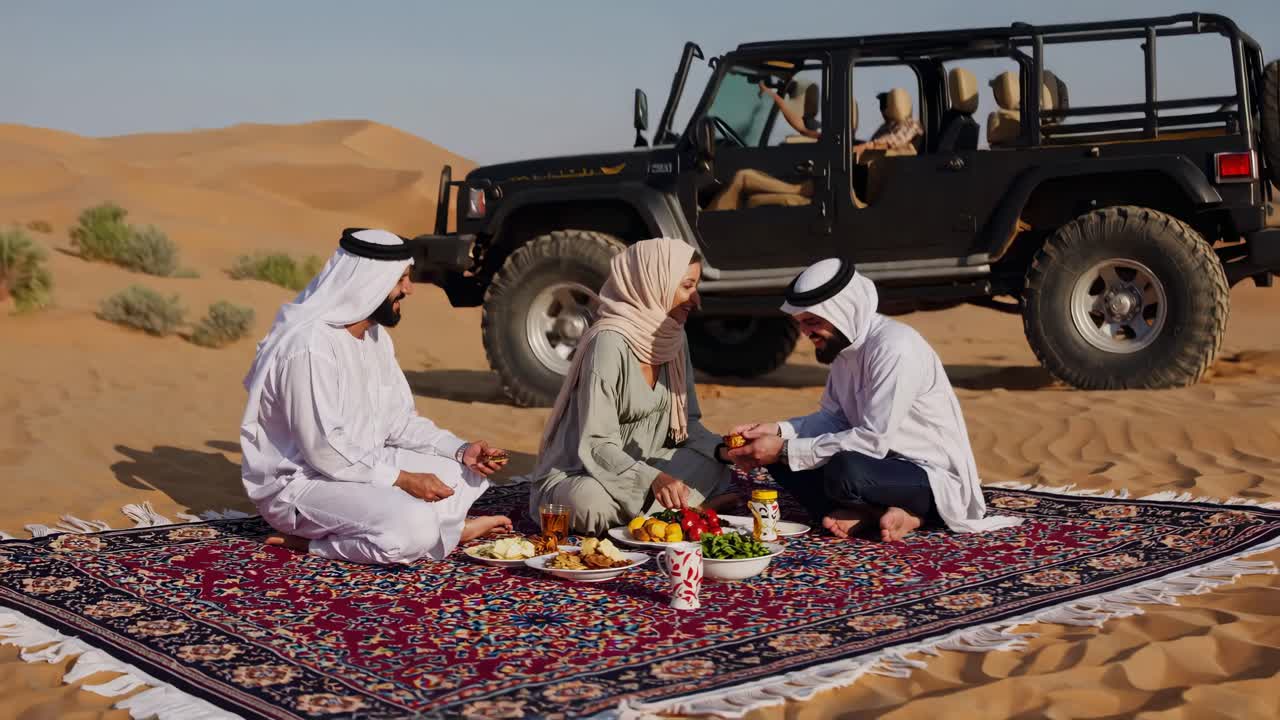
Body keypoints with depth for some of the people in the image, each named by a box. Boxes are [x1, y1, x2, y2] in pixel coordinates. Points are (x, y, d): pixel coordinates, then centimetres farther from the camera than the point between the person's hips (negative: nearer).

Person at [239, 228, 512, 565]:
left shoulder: (375, 335, 7)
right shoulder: (310, 345, -23)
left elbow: (399, 420, 11)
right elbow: (323, 450, -25)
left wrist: (461, 450, -4)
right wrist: (403, 480, -20)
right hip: (299, 485, -10)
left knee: (468, 474, 7)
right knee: (413, 529, -34)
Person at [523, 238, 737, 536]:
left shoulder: (674, 338, 3)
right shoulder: (608, 342, -22)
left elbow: (687, 423, 9)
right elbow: (596, 445, -25)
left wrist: (721, 449, -11)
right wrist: (652, 478, -40)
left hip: (639, 467, 7)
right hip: (577, 474, -7)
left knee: (716, 466, -12)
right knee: (590, 501, -39)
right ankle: (687, 506, -21)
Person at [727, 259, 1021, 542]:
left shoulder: (895, 346, -23)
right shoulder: (845, 343, 5)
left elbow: (874, 439, -26)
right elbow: (835, 417, 11)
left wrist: (786, 450, -24)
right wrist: (779, 431, -7)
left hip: (936, 479, -10)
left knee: (844, 470, -37)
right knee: (780, 459, -2)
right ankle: (880, 513, -12)